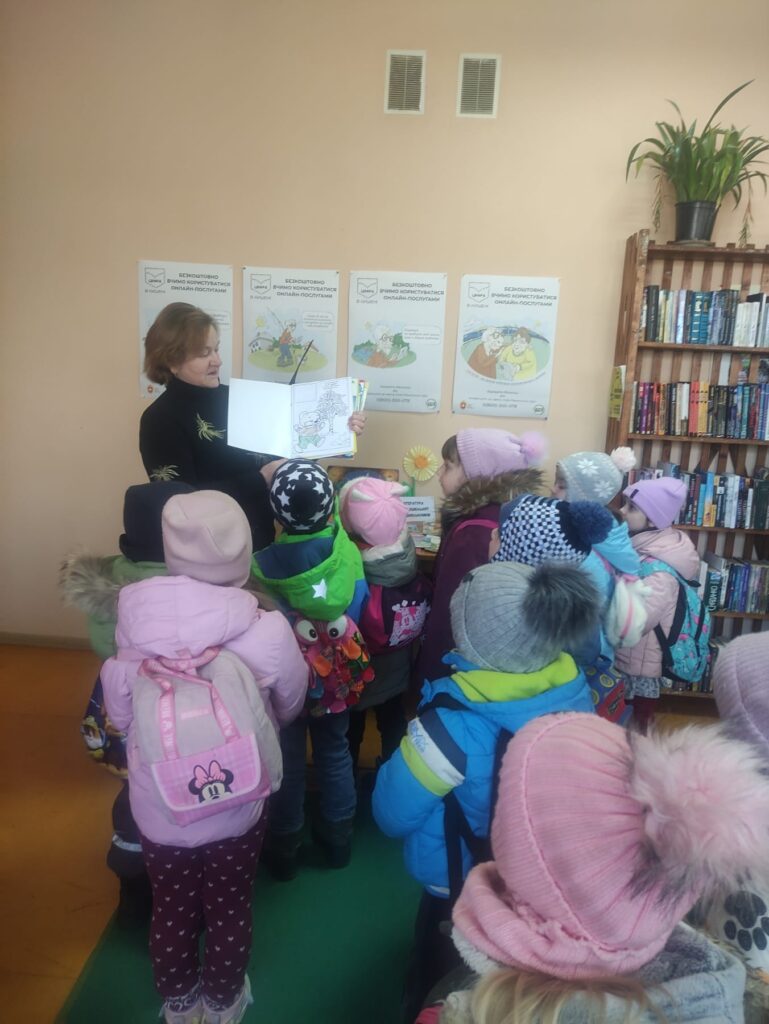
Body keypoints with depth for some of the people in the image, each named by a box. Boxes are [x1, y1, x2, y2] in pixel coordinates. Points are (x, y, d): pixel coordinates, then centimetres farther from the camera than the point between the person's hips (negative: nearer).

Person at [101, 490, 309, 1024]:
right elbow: (291, 705, -6)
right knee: (230, 911, 25)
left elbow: (119, 714, -5)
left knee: (171, 909, 26)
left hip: (157, 809, 2)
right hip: (236, 808, -1)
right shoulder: (267, 631, -27)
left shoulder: (135, 625, -22)